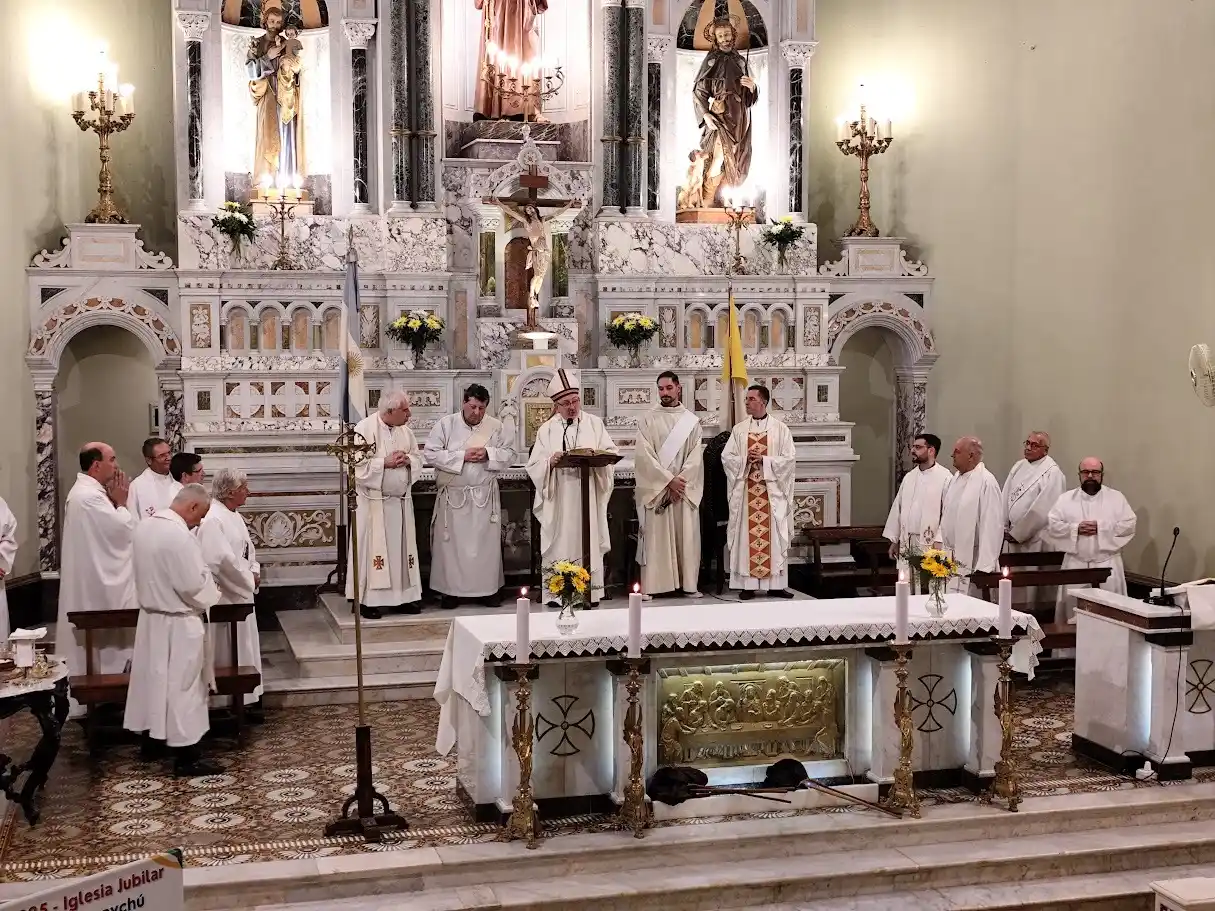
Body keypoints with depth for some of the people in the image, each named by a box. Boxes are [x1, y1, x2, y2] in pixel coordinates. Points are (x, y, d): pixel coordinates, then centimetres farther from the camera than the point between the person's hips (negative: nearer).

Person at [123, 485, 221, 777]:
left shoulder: (145, 527, 2)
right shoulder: (180, 536, -25)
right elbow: (194, 585, -23)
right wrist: (213, 594, -5)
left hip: (150, 615, 8)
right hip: (177, 623, -8)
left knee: (153, 677, 19)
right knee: (182, 686, 0)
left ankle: (151, 741, 32)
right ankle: (187, 757, 6)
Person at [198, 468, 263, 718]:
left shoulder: (235, 517, 12)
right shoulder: (212, 519, -20)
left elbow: (248, 550, 19)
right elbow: (222, 559, -27)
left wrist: (254, 572, 0)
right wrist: (248, 578, -15)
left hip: (241, 593, 10)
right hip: (225, 596, -10)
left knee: (244, 648, 15)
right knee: (228, 651, -1)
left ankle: (244, 701, 23)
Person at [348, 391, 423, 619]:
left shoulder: (405, 430, 7)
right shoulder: (364, 429, -12)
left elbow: (418, 459, 14)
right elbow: (357, 464, -17)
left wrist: (407, 460, -8)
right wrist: (385, 462, -20)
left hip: (401, 501, 6)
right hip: (374, 502, -6)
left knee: (400, 548, 10)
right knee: (373, 550, -2)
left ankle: (403, 596, 17)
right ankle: (369, 600, 4)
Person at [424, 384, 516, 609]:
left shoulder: (495, 426, 5)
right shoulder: (446, 424, -2)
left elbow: (509, 455, 5)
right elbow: (431, 454, -8)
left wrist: (488, 454, -13)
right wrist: (462, 456, -15)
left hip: (485, 496, 2)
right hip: (453, 495, -2)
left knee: (487, 542, 6)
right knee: (452, 542, 2)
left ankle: (488, 588, 15)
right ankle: (450, 590, 10)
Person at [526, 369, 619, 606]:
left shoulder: (594, 424, 9)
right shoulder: (546, 430, 8)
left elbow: (612, 452, 6)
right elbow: (534, 466, 3)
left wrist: (599, 455, -15)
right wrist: (550, 461, -18)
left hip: (589, 499, 0)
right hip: (558, 501, 0)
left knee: (588, 542, 0)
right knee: (560, 545, -1)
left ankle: (590, 593, 5)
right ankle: (557, 594, 2)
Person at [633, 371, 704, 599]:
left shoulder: (691, 420, 7)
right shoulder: (647, 420, 2)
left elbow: (695, 456, 1)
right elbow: (644, 455, -7)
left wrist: (680, 481, -12)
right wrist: (669, 480, -13)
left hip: (686, 488, 2)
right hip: (656, 488, -2)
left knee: (687, 536, 2)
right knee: (655, 536, -3)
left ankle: (689, 584, 7)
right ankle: (650, 585, -3)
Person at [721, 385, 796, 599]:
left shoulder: (780, 429, 2)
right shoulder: (739, 429, 8)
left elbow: (790, 458, -4)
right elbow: (726, 457, 4)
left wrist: (764, 460, -15)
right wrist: (745, 459, -14)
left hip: (772, 491, -1)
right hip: (745, 491, 1)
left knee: (774, 537, -1)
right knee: (747, 537, 0)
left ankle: (775, 584, 4)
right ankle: (747, 584, 2)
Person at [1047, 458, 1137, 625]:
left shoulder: (1116, 497, 8)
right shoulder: (1066, 498, 9)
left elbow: (1129, 525, -2)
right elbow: (1051, 525, 1)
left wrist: (1101, 527, -13)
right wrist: (1076, 528, -14)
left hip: (1107, 563, -1)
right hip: (1075, 564, 1)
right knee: (1074, 609, -5)